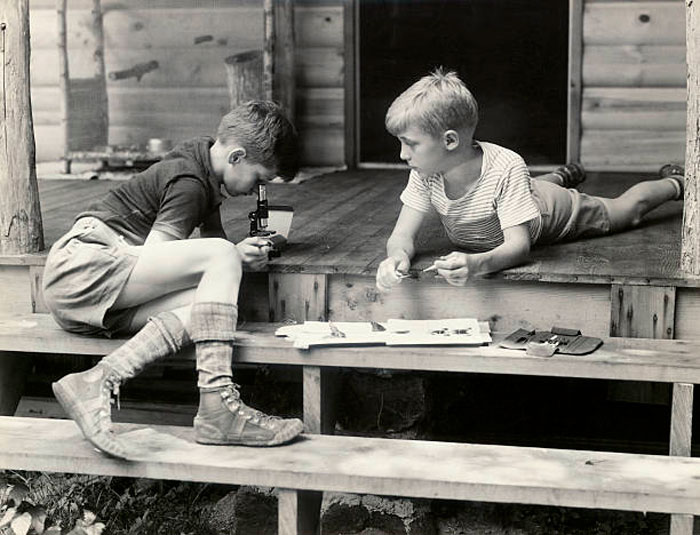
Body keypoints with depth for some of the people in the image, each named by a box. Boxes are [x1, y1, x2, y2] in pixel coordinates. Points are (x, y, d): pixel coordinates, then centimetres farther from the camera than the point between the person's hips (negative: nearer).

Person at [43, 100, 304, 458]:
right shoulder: (189, 183, -11)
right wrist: (233, 257, -9)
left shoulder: (202, 157, 19)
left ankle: (98, 382, -27)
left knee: (202, 306, -15)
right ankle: (218, 408, -32)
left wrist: (240, 254, -2)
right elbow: (152, 256, -15)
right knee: (221, 257, -22)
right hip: (84, 264, -10)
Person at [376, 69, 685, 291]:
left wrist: (477, 263, -68)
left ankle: (674, 184, 53)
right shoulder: (425, 175, -34)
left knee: (628, 208, 23)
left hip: (553, 212, -4)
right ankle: (565, 176, 68)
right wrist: (398, 257, -59)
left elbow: (519, 245, -47)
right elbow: (402, 235, -33)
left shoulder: (505, 169, -46)